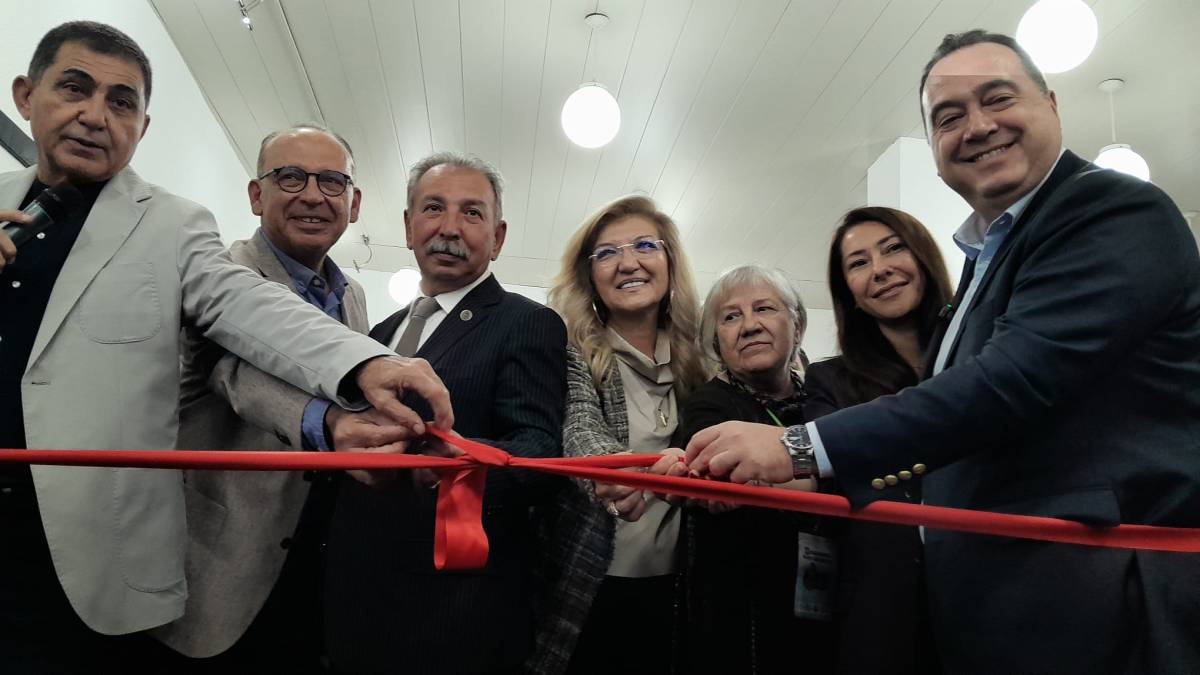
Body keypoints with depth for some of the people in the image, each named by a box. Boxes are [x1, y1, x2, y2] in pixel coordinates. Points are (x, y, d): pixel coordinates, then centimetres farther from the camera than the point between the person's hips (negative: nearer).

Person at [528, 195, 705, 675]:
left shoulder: (694, 360, 3)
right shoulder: (569, 352, -7)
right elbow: (580, 426, -26)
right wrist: (610, 466, -46)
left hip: (670, 587, 4)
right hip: (583, 587, -3)